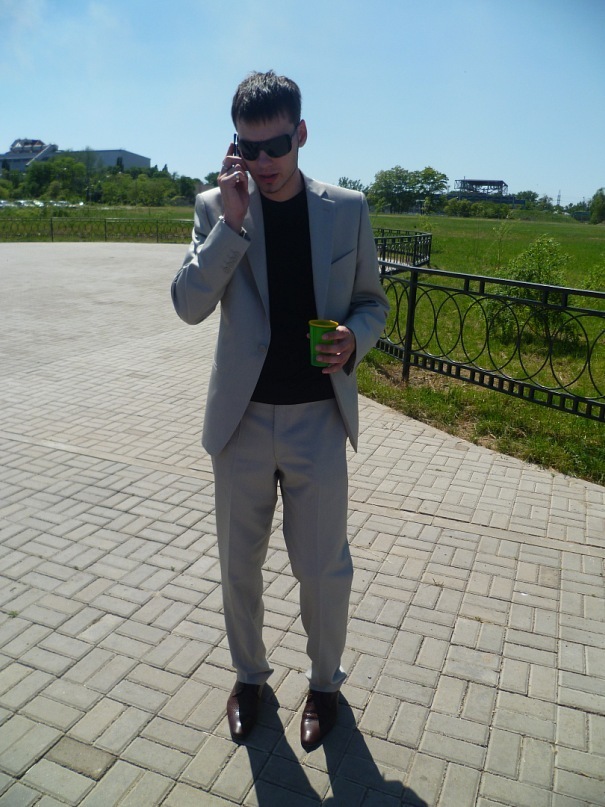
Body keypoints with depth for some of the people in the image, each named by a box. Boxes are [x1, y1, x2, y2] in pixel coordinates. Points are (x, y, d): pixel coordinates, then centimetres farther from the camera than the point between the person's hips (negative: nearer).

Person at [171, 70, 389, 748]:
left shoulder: (347, 209, 0)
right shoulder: (217, 208, -1)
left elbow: (371, 301, 7)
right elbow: (189, 305, -11)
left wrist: (354, 338, -15)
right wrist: (232, 221, -20)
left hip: (318, 418, 0)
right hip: (242, 417, 1)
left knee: (323, 569, 9)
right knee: (239, 565, 16)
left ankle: (324, 680, 38)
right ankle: (248, 674, 43)